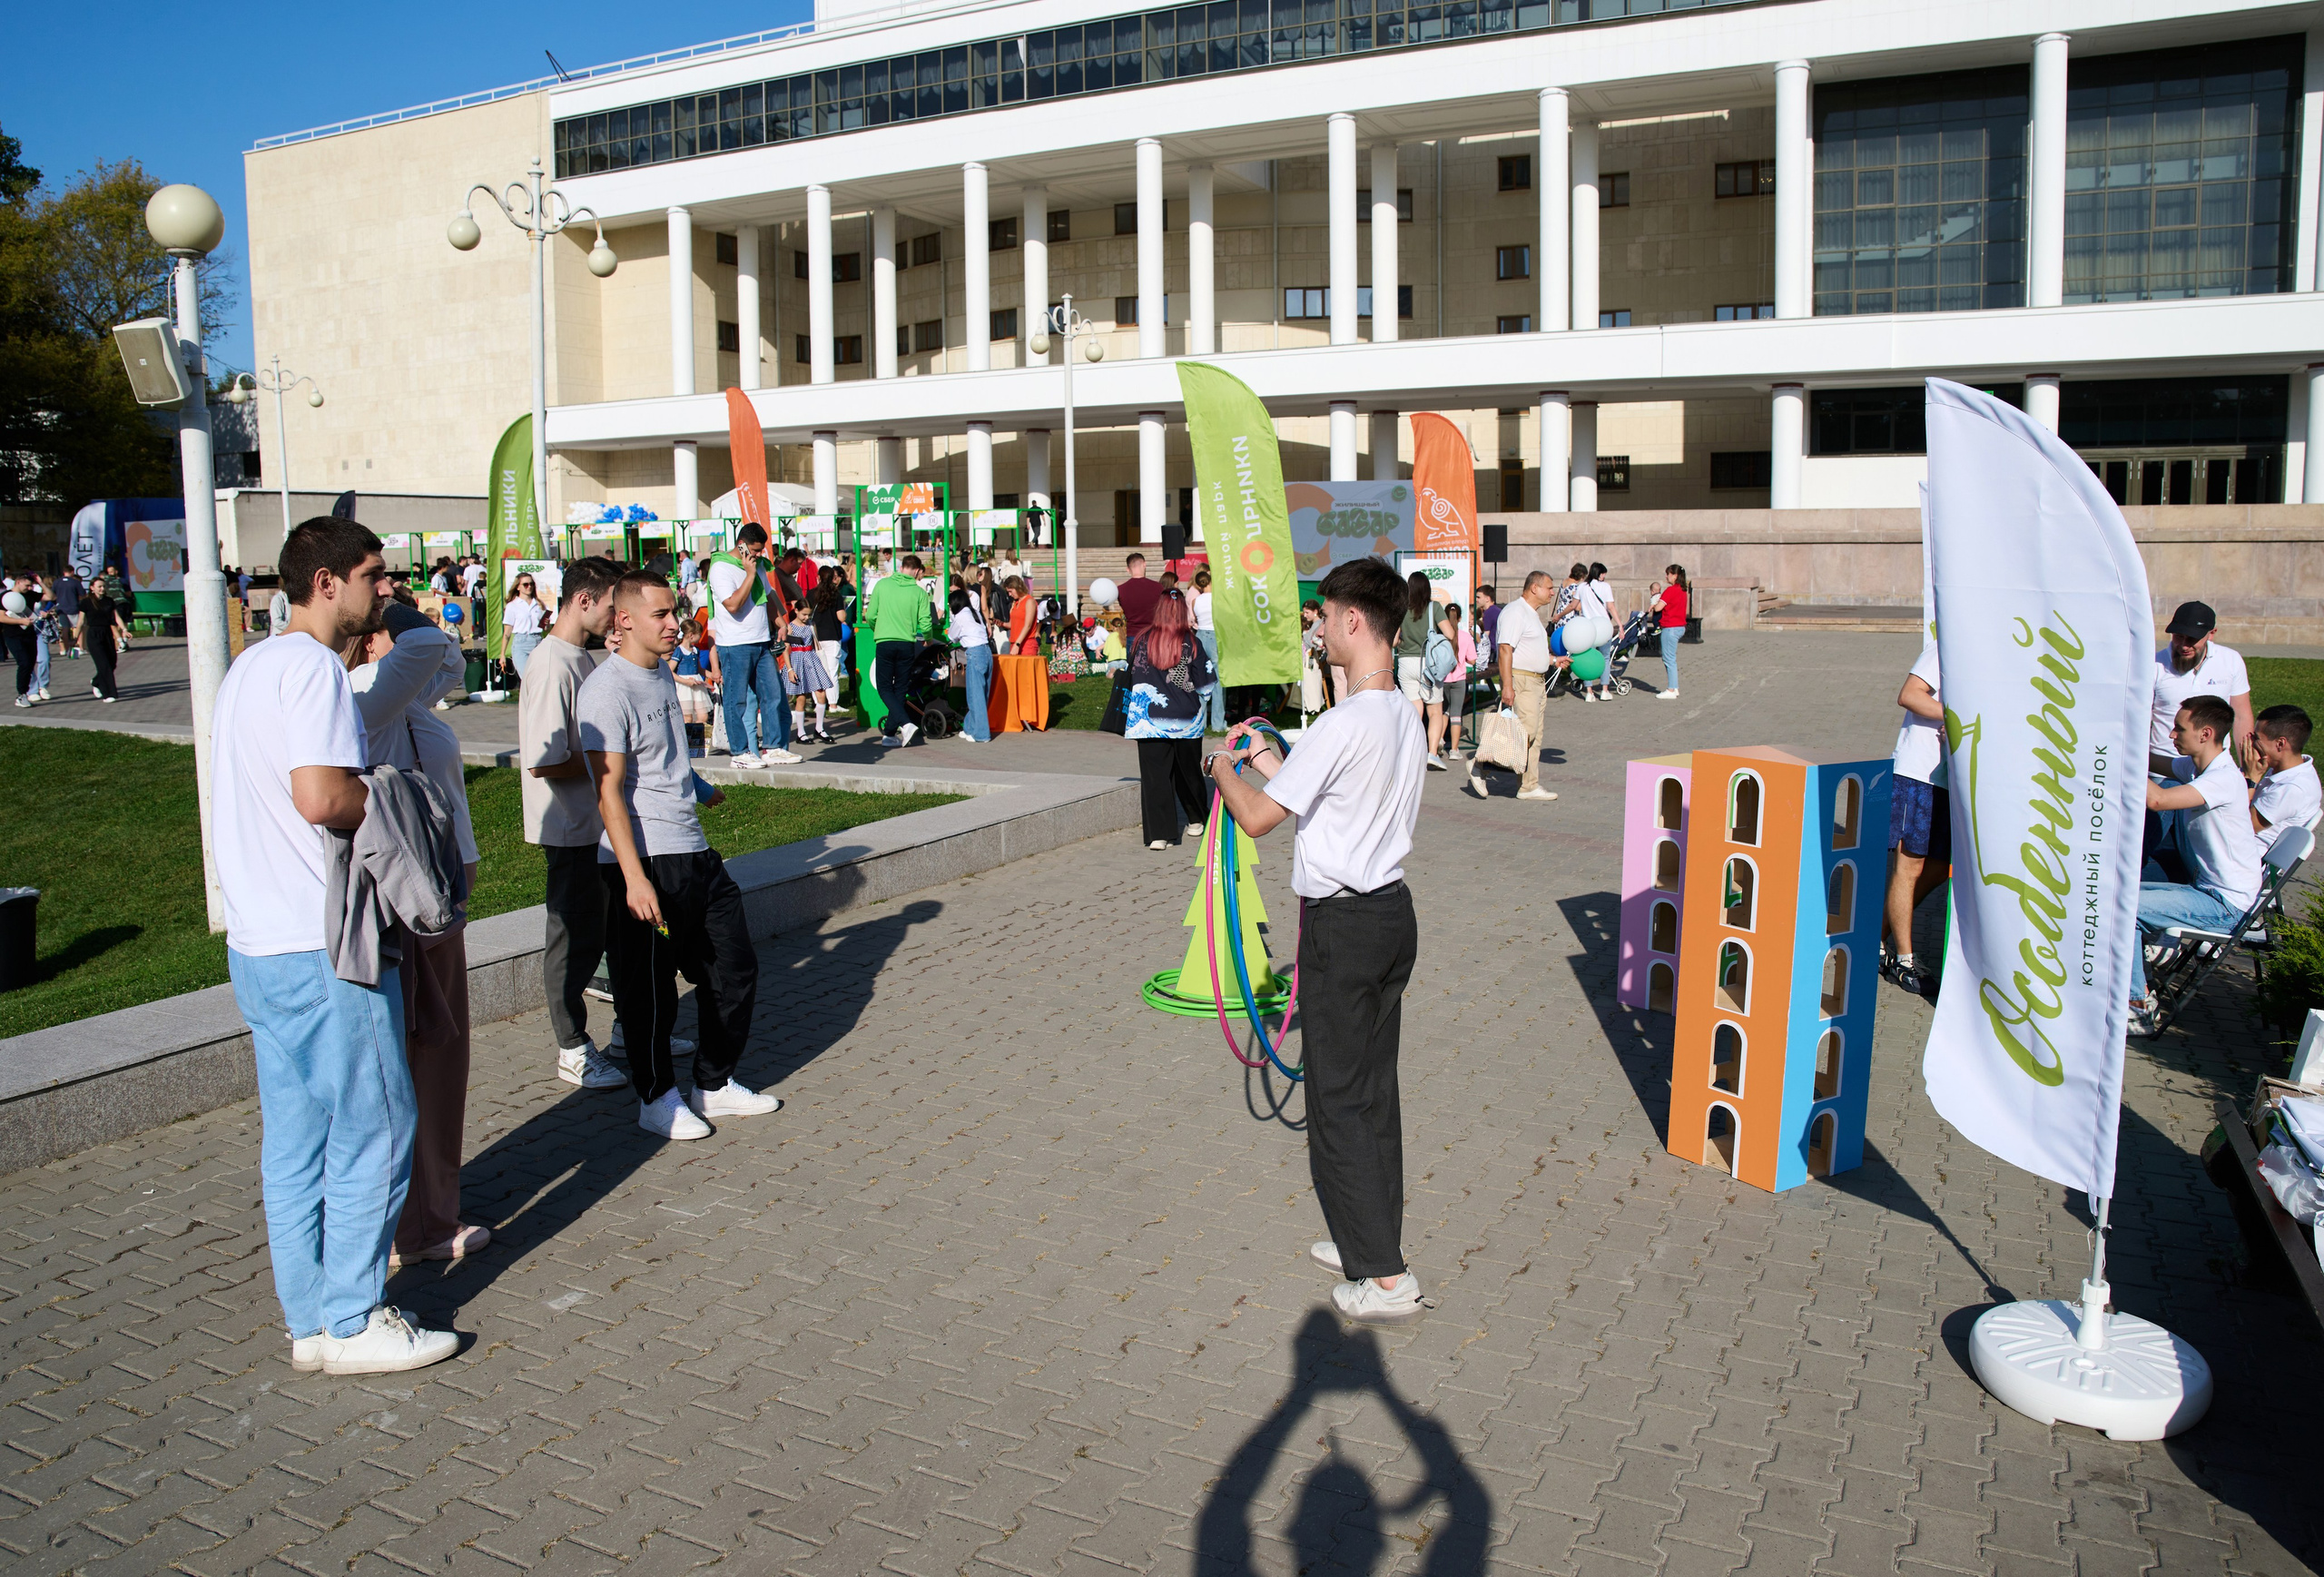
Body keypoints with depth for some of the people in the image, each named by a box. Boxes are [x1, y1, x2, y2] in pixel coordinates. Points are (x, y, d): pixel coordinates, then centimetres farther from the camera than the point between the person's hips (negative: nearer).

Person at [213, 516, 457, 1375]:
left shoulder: (249, 665, 17)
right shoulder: (312, 665, -14)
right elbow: (321, 796, -26)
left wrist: (374, 795, 14)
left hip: (258, 944, 10)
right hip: (324, 947, -10)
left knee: (293, 1139, 14)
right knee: (372, 1130, 1)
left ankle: (310, 1320, 22)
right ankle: (353, 1323, 9)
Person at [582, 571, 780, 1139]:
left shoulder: (662, 674, 13)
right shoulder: (608, 688, -14)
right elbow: (609, 789, -19)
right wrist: (635, 877, -23)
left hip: (694, 852, 9)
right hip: (645, 860, -9)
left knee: (735, 969, 13)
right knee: (650, 990, 4)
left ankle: (715, 1083, 28)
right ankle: (657, 1098, 21)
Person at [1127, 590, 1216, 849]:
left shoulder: (1143, 641, -4)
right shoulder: (1191, 643, -6)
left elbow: (1134, 677, 5)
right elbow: (1205, 681, -3)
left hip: (1150, 718, -1)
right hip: (1186, 719, 1)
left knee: (1154, 774, -1)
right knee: (1188, 771, 19)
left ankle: (1159, 834, -9)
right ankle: (1196, 820, 36)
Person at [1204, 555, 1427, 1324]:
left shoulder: (1343, 725, -22)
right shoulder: (1406, 718, 7)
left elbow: (1259, 817, -19)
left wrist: (1224, 770, 1)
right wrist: (1271, 763, 21)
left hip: (1343, 926, -9)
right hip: (1394, 913, 9)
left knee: (1340, 1099, 0)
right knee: (1375, 1088, 17)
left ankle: (1385, 1279, 5)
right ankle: (1371, 1241, 29)